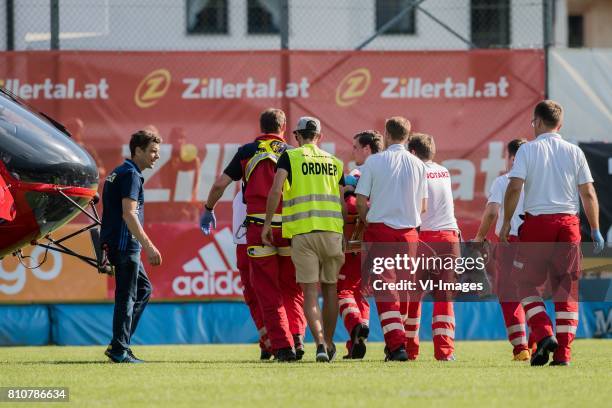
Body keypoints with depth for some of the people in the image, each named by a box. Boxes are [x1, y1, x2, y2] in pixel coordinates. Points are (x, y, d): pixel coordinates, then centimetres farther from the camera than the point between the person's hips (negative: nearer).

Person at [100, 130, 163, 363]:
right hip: (125, 245, -10)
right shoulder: (131, 175, -14)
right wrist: (149, 247, -24)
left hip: (115, 243, 10)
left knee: (143, 289, 17)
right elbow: (128, 214, -23)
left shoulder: (118, 174, 18)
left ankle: (120, 344, 14)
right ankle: (119, 350, -5)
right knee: (126, 296, -6)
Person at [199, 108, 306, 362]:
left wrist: (208, 210, 19)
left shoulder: (247, 152, 7)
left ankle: (282, 346, -3)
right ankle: (297, 337, -2)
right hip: (290, 226, 1)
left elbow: (220, 184, 5)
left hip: (258, 226, -1)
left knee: (268, 292, 3)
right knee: (292, 289, 15)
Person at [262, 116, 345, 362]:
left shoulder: (290, 157, 4)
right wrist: (344, 242, 19)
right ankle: (329, 343, 26)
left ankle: (320, 344, -17)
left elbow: (276, 190, -10)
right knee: (330, 289, 15)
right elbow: (342, 204, 14)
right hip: (332, 230, 3)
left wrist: (267, 223, -1)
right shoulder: (334, 162, 15)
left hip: (302, 231, -3)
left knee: (310, 291, -3)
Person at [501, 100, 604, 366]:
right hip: (568, 224, 2)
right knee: (567, 288, 6)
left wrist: (506, 223, -3)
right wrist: (595, 230, 11)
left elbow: (514, 188, -9)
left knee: (526, 283, 10)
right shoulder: (574, 152, 7)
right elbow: (588, 194, 6)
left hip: (536, 222, -2)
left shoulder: (527, 150, 0)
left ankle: (544, 334, -11)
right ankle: (563, 352, 0)